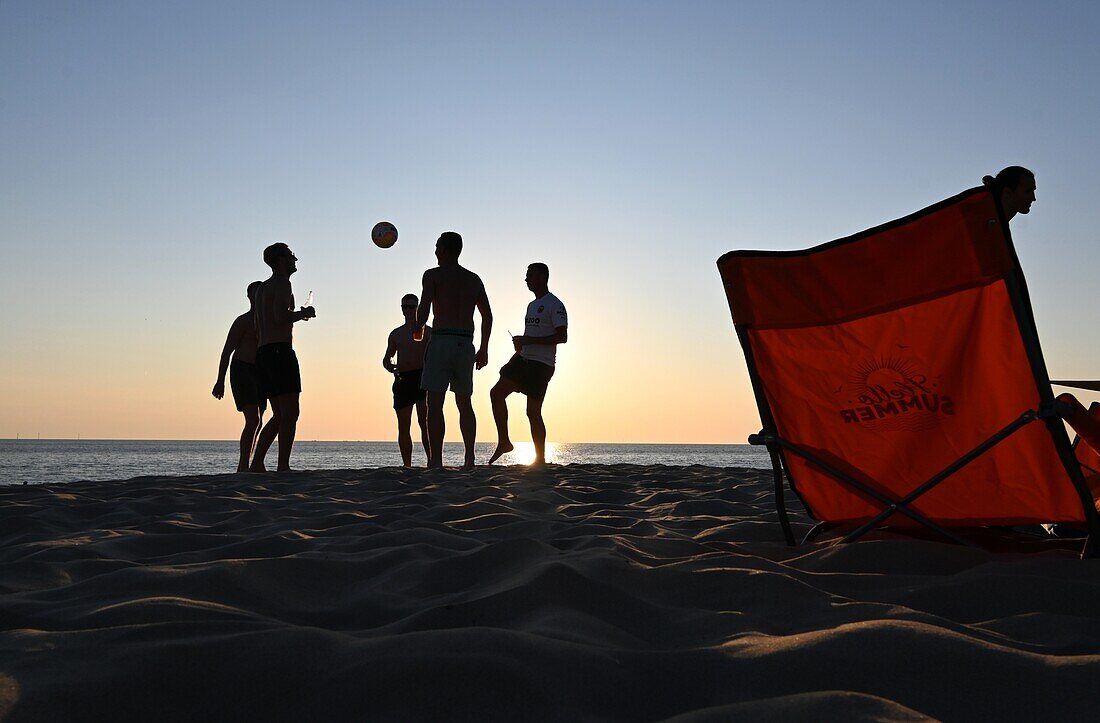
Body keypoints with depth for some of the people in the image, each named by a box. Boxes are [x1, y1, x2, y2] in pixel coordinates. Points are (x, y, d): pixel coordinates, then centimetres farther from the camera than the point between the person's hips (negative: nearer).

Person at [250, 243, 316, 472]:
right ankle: (283, 466, -13)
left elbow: (258, 329, 25)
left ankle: (257, 464, 8)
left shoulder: (262, 288, 24)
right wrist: (304, 313, -4)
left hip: (263, 352, 10)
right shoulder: (282, 283, -4)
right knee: (290, 413, -10)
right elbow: (281, 317, -19)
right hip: (280, 351, -10)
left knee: (279, 416, 12)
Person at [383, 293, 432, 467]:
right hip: (402, 379, 4)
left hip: (422, 376, -4)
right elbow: (386, 358, 23)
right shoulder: (396, 334, 20)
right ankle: (407, 465, 4)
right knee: (403, 427, 1)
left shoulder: (426, 331, 10)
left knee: (424, 423, -14)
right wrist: (390, 367, 0)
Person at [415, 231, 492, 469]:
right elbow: (487, 316, 15)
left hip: (441, 340, -5)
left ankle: (435, 461, -11)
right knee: (464, 404, 12)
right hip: (465, 344, 5)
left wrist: (418, 330, 10)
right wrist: (484, 349, 20)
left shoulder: (433, 275, 2)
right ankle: (469, 458, 6)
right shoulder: (474, 279, 16)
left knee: (435, 404, -5)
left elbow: (424, 309, -9)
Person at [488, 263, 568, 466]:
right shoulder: (532, 305, 21)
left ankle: (540, 458, 3)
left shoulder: (554, 305, -8)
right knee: (497, 393, -3)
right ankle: (504, 442, 5)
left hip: (541, 365, -9)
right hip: (523, 359, 9)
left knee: (533, 411, -7)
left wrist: (527, 340, -18)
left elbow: (562, 337, -18)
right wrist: (520, 344, 10)